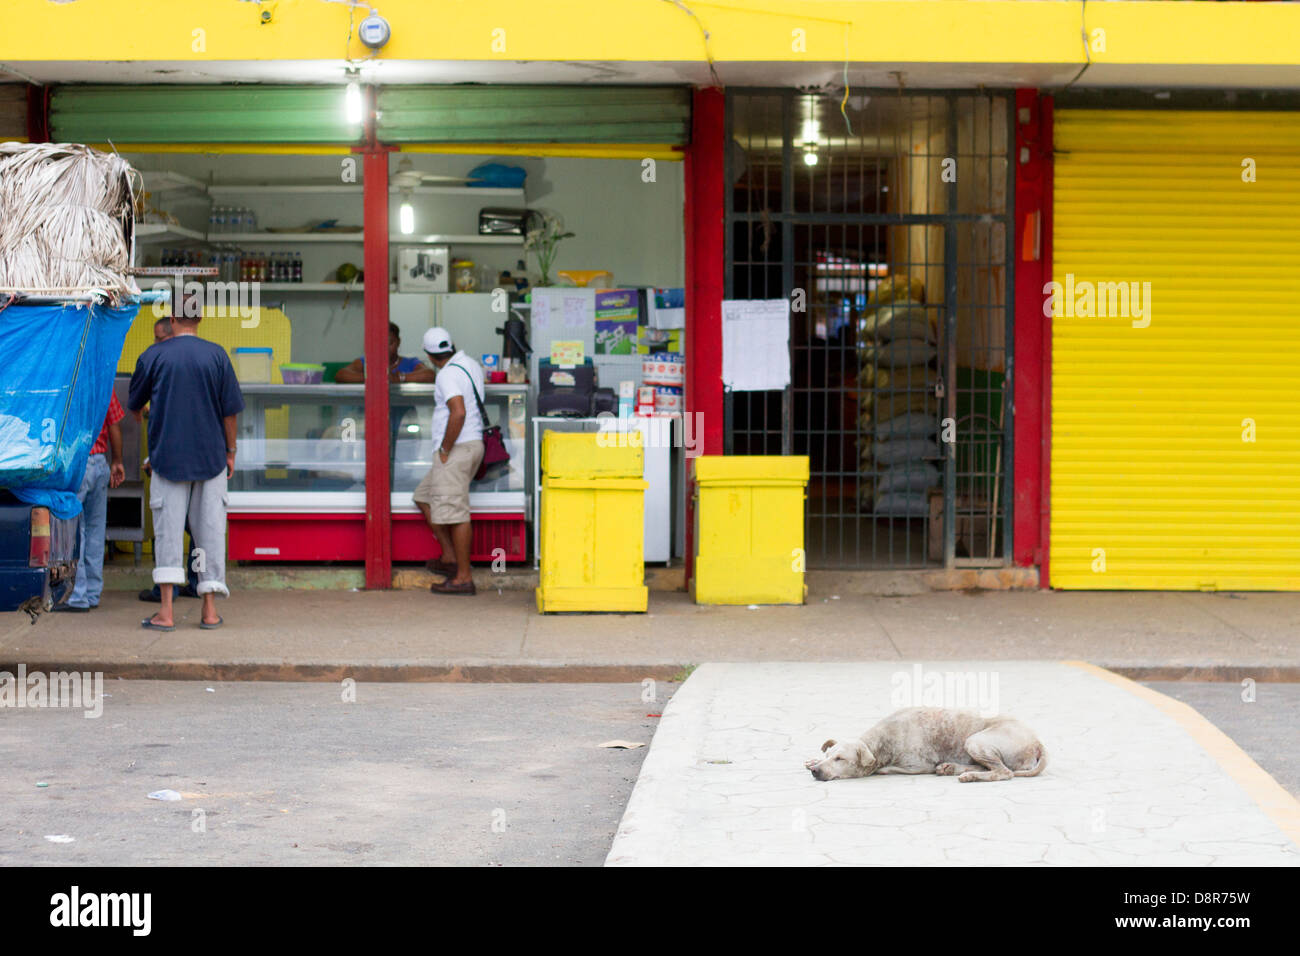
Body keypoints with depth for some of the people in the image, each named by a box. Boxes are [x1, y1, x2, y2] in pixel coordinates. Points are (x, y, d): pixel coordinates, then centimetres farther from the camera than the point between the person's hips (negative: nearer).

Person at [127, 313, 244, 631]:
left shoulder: (154, 355, -1)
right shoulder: (216, 355, -1)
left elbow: (134, 404, 12)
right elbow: (229, 411, -1)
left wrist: (138, 416, 36)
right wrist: (230, 452, 11)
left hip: (168, 457, -1)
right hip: (210, 457, 1)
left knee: (167, 532, 1)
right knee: (210, 530, 7)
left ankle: (166, 612, -6)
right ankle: (210, 610, 7)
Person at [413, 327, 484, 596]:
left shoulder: (448, 375, -15)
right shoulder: (471, 365, 14)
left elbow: (458, 412, -26)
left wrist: (445, 449, -19)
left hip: (456, 449, -10)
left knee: (455, 512, -8)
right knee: (424, 497, 19)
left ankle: (463, 578, -8)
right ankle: (450, 557, 17)